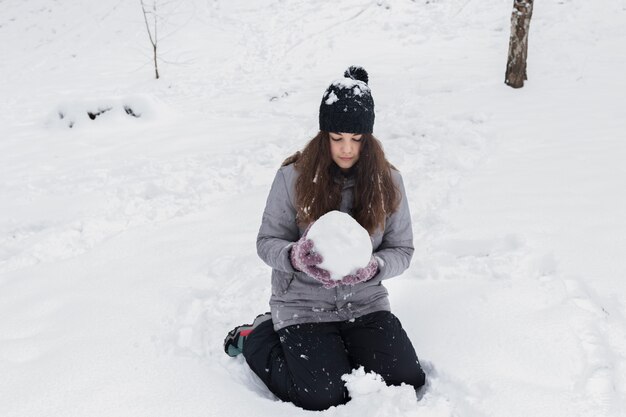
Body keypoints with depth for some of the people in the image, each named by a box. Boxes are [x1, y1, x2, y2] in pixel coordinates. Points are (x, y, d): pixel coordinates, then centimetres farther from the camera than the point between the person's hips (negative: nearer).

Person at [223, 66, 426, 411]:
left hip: (366, 303, 3)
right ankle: (258, 337, 11)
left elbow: (401, 250, 1)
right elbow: (267, 242, -4)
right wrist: (295, 256, -27)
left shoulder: (387, 181, -3)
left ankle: (338, 350, 16)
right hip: (303, 305, -3)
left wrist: (374, 266, -22)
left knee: (408, 382, -12)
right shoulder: (293, 177, -10)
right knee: (324, 398, -17)